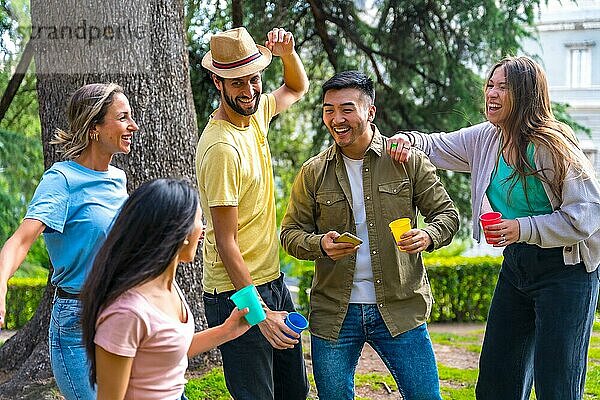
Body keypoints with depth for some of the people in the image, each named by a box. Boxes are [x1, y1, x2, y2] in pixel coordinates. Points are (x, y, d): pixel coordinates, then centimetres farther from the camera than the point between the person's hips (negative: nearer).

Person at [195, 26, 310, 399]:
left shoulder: (255, 113, 2)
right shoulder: (222, 148, -22)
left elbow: (298, 88, 25)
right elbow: (226, 242, -21)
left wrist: (288, 52, 2)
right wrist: (258, 312, -23)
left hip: (272, 280, 9)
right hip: (237, 294, -9)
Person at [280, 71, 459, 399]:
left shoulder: (408, 161, -1)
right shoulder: (313, 172, 3)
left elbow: (446, 213, 3)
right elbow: (291, 232, 6)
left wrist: (427, 236, -19)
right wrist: (320, 245, -16)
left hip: (400, 310, -1)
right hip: (334, 314, 1)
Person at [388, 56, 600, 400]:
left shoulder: (552, 146, -19)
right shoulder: (486, 139, 2)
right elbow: (437, 146, 17)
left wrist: (523, 228, -26)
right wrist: (410, 140, -5)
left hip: (566, 271, -7)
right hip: (516, 266, 8)